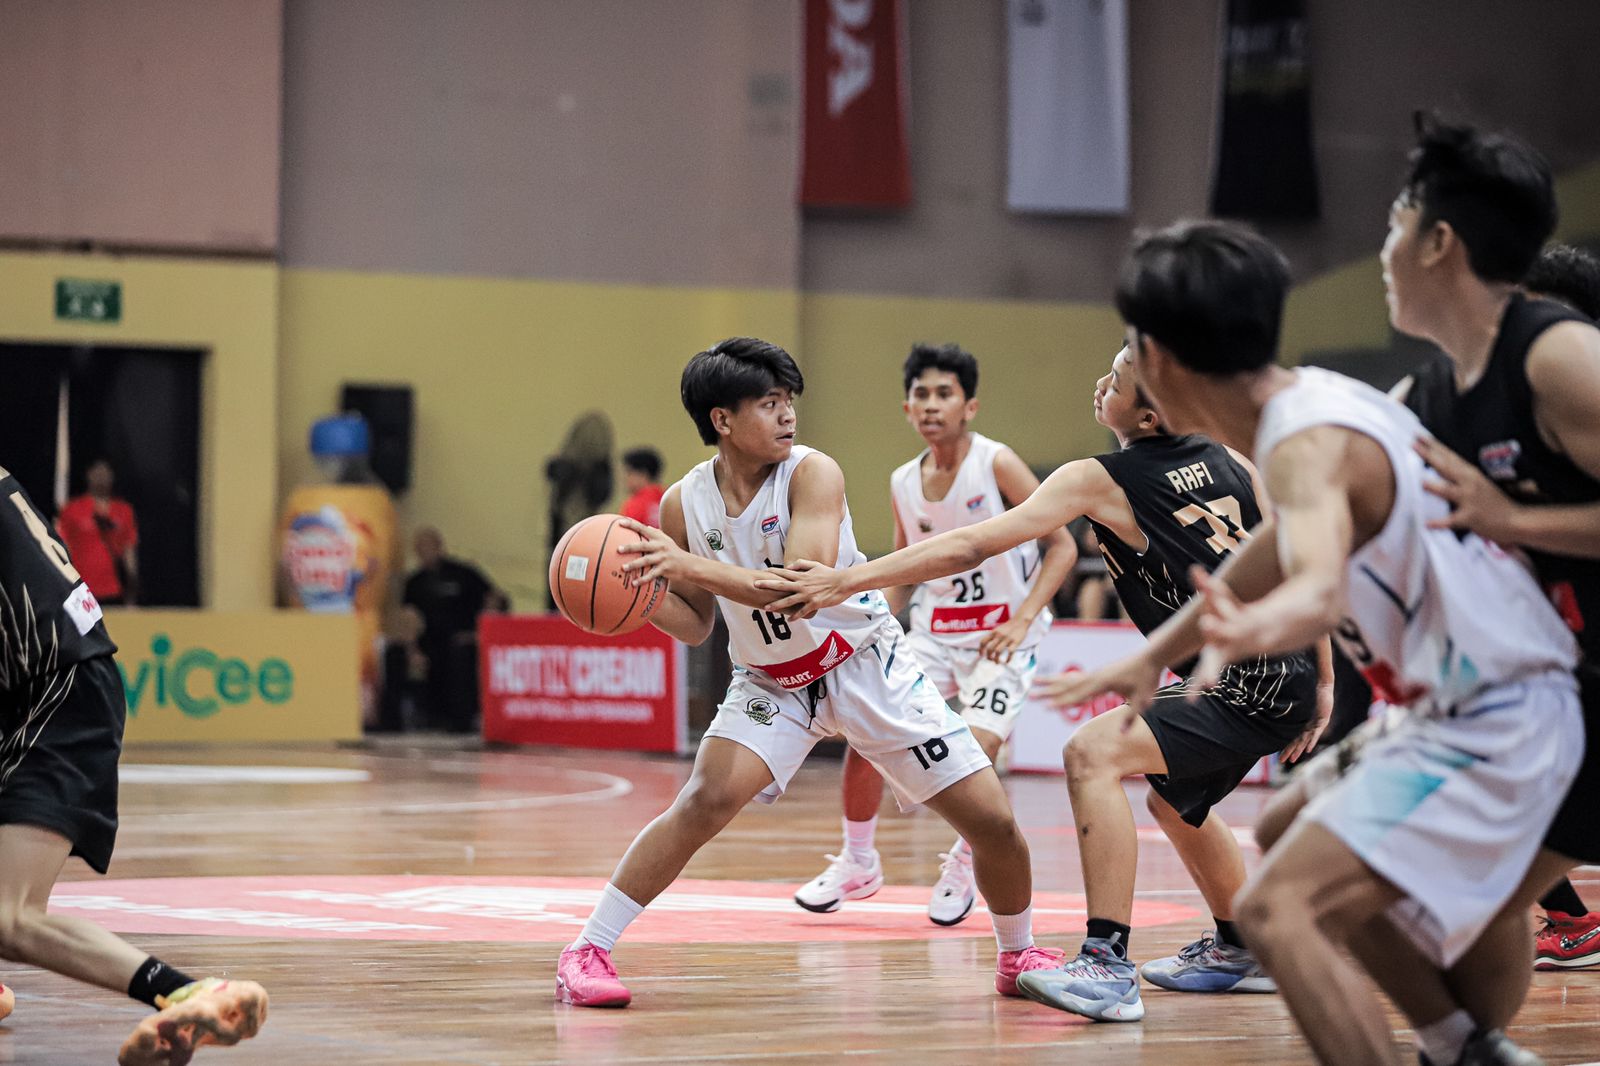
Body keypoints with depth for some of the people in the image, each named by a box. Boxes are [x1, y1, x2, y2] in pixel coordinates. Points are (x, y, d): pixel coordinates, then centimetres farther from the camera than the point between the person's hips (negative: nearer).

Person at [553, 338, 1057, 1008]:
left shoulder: (812, 474, -20)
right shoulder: (683, 504, -10)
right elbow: (696, 626, 1)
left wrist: (693, 566, -41)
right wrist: (643, 595, -21)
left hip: (865, 664, -1)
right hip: (771, 681, 1)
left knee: (991, 819, -5)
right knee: (707, 799, -25)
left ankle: (1019, 954, 22)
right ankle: (587, 952, -16)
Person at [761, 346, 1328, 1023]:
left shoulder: (1099, 480, -10)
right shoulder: (1231, 460, 10)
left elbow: (971, 548, -13)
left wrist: (848, 580, -11)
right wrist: (1322, 683, 24)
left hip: (1249, 692, -9)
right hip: (1292, 676, 9)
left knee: (1093, 753, -21)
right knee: (1174, 800, 30)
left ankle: (1108, 968, -30)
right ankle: (1238, 953, 49)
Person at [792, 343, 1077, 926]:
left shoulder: (996, 464, -13)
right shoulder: (903, 483, 3)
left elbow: (1062, 545, -12)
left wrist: (1023, 619, -22)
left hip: (1002, 636, -5)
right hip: (935, 631, 5)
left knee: (977, 748, -22)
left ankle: (963, 866, 6)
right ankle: (857, 862, 13)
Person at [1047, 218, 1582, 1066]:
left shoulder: (1311, 441, -21)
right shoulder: (1312, 402, 9)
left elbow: (1320, 589, -41)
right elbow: (1282, 549, 26)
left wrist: (1253, 632, -62)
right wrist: (1152, 656, 32)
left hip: (1493, 728, -10)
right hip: (1460, 709, 10)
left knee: (1277, 908, -22)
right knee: (1294, 840, 29)